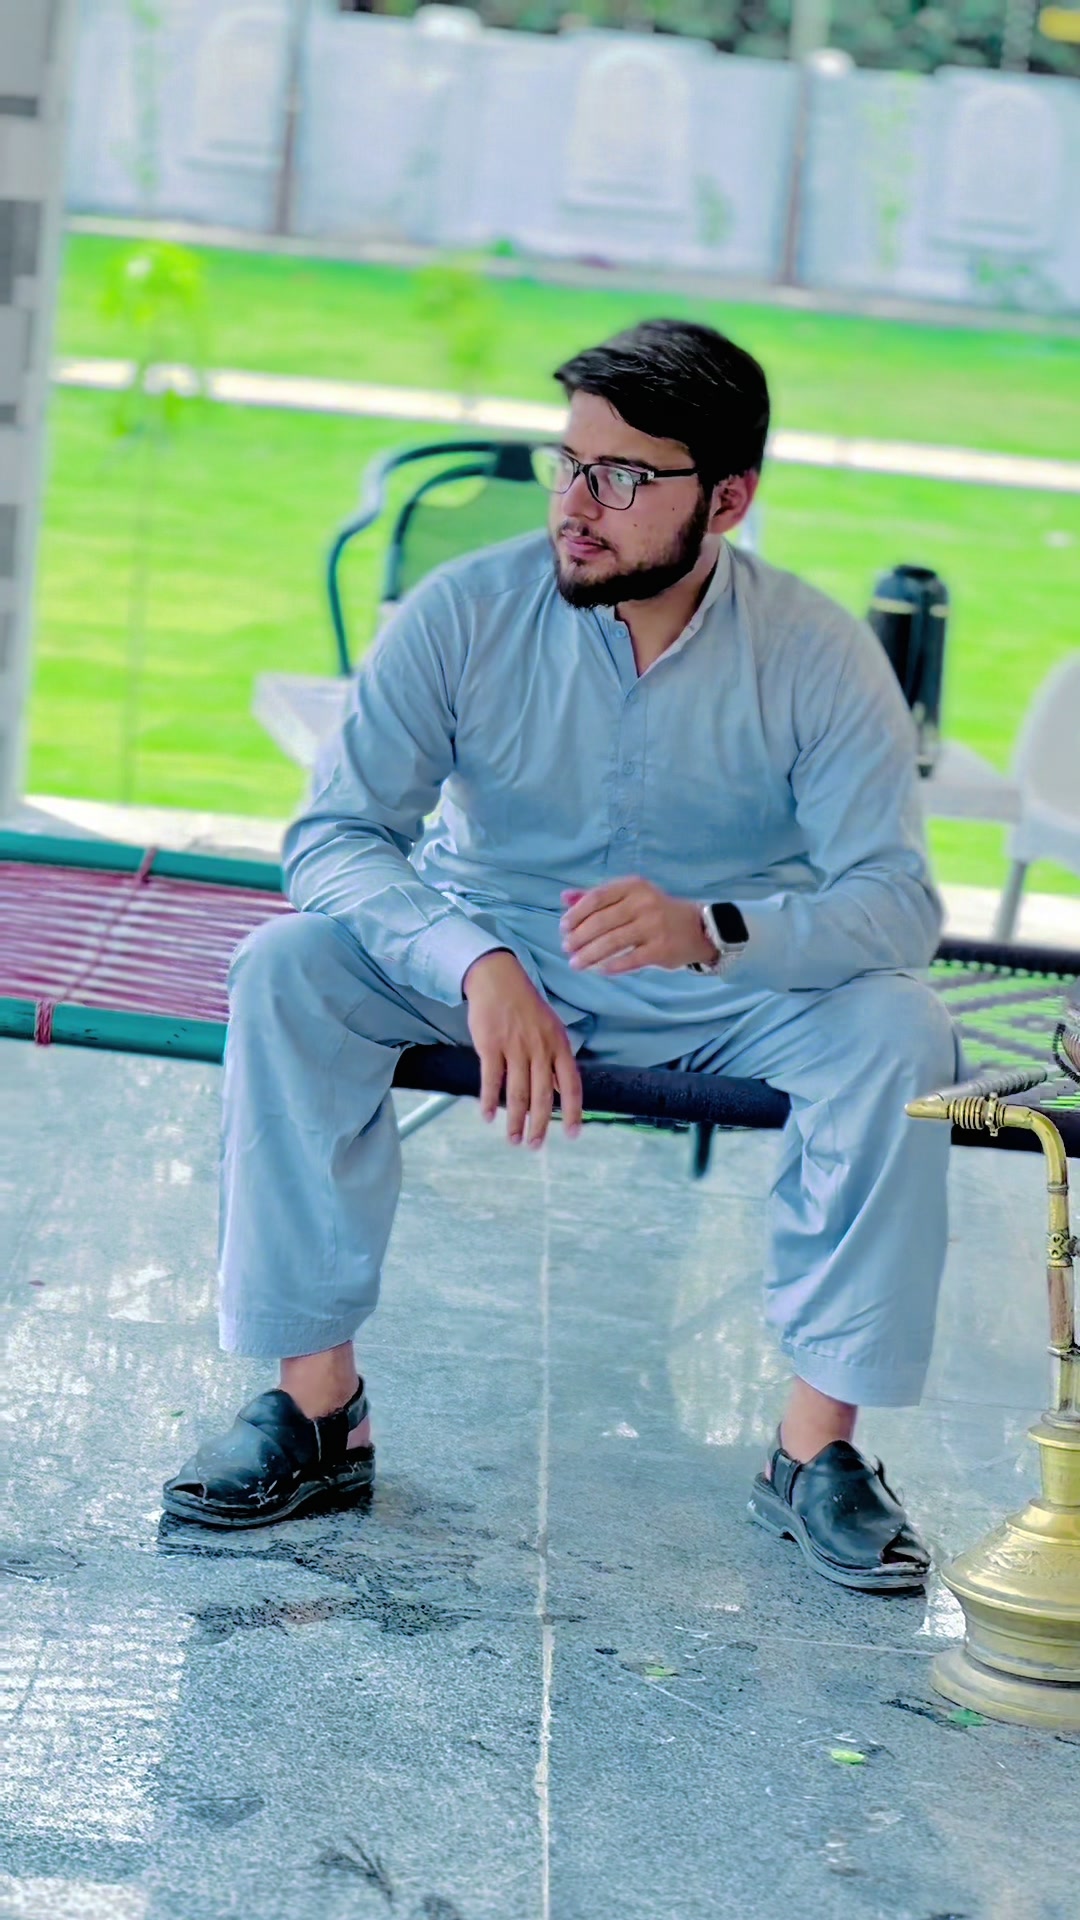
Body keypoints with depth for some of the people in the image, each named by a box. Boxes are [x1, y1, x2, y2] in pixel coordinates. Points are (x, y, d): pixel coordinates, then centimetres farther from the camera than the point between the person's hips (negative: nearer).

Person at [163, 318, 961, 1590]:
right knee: (288, 968, -27)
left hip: (727, 989, 0)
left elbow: (896, 899, -23)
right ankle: (316, 1403, -20)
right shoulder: (464, 615, -16)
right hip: (483, 957, 0)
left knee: (899, 1029, -29)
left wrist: (711, 932, -44)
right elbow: (335, 835, -22)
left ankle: (817, 1444, -18)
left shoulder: (818, 657, -15)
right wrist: (478, 966, -42)